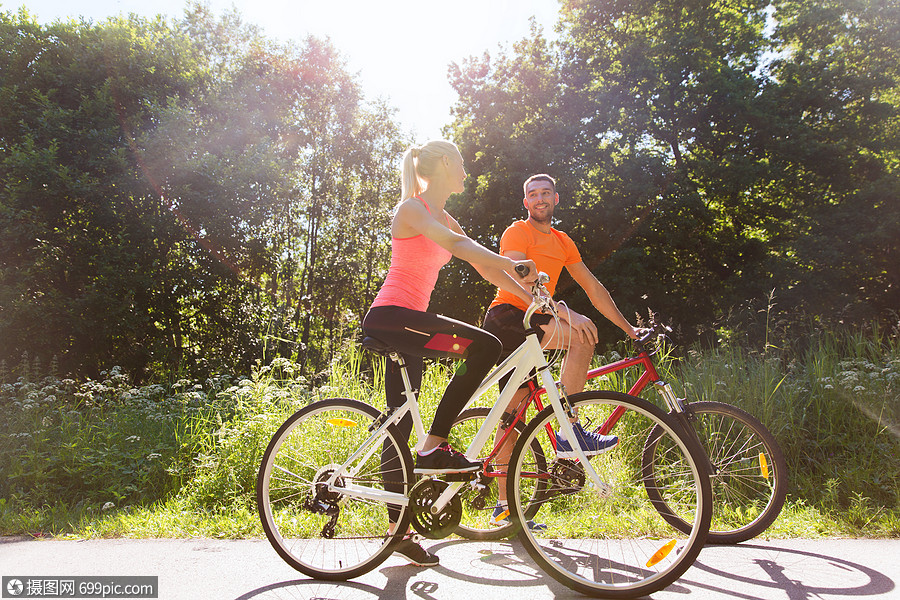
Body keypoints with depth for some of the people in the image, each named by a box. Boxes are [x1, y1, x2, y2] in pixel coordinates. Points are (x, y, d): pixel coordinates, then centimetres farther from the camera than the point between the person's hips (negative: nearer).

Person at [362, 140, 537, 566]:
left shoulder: (444, 218, 20)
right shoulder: (412, 207, -7)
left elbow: (485, 266, 14)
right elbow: (453, 242, -26)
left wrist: (538, 301, 5)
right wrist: (513, 264, -34)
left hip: (405, 324, 9)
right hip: (389, 318, -9)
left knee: (402, 422, 10)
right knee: (485, 347, -22)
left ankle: (396, 528, 19)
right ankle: (434, 448, -16)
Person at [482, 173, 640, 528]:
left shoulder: (562, 242, 18)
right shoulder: (517, 233, -6)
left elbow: (593, 288, 19)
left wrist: (628, 328, 15)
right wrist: (566, 314, -33)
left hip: (528, 327, 8)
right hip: (506, 319, -8)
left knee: (513, 413, 7)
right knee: (582, 333, -26)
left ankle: (504, 507, 13)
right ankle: (569, 432, -23)